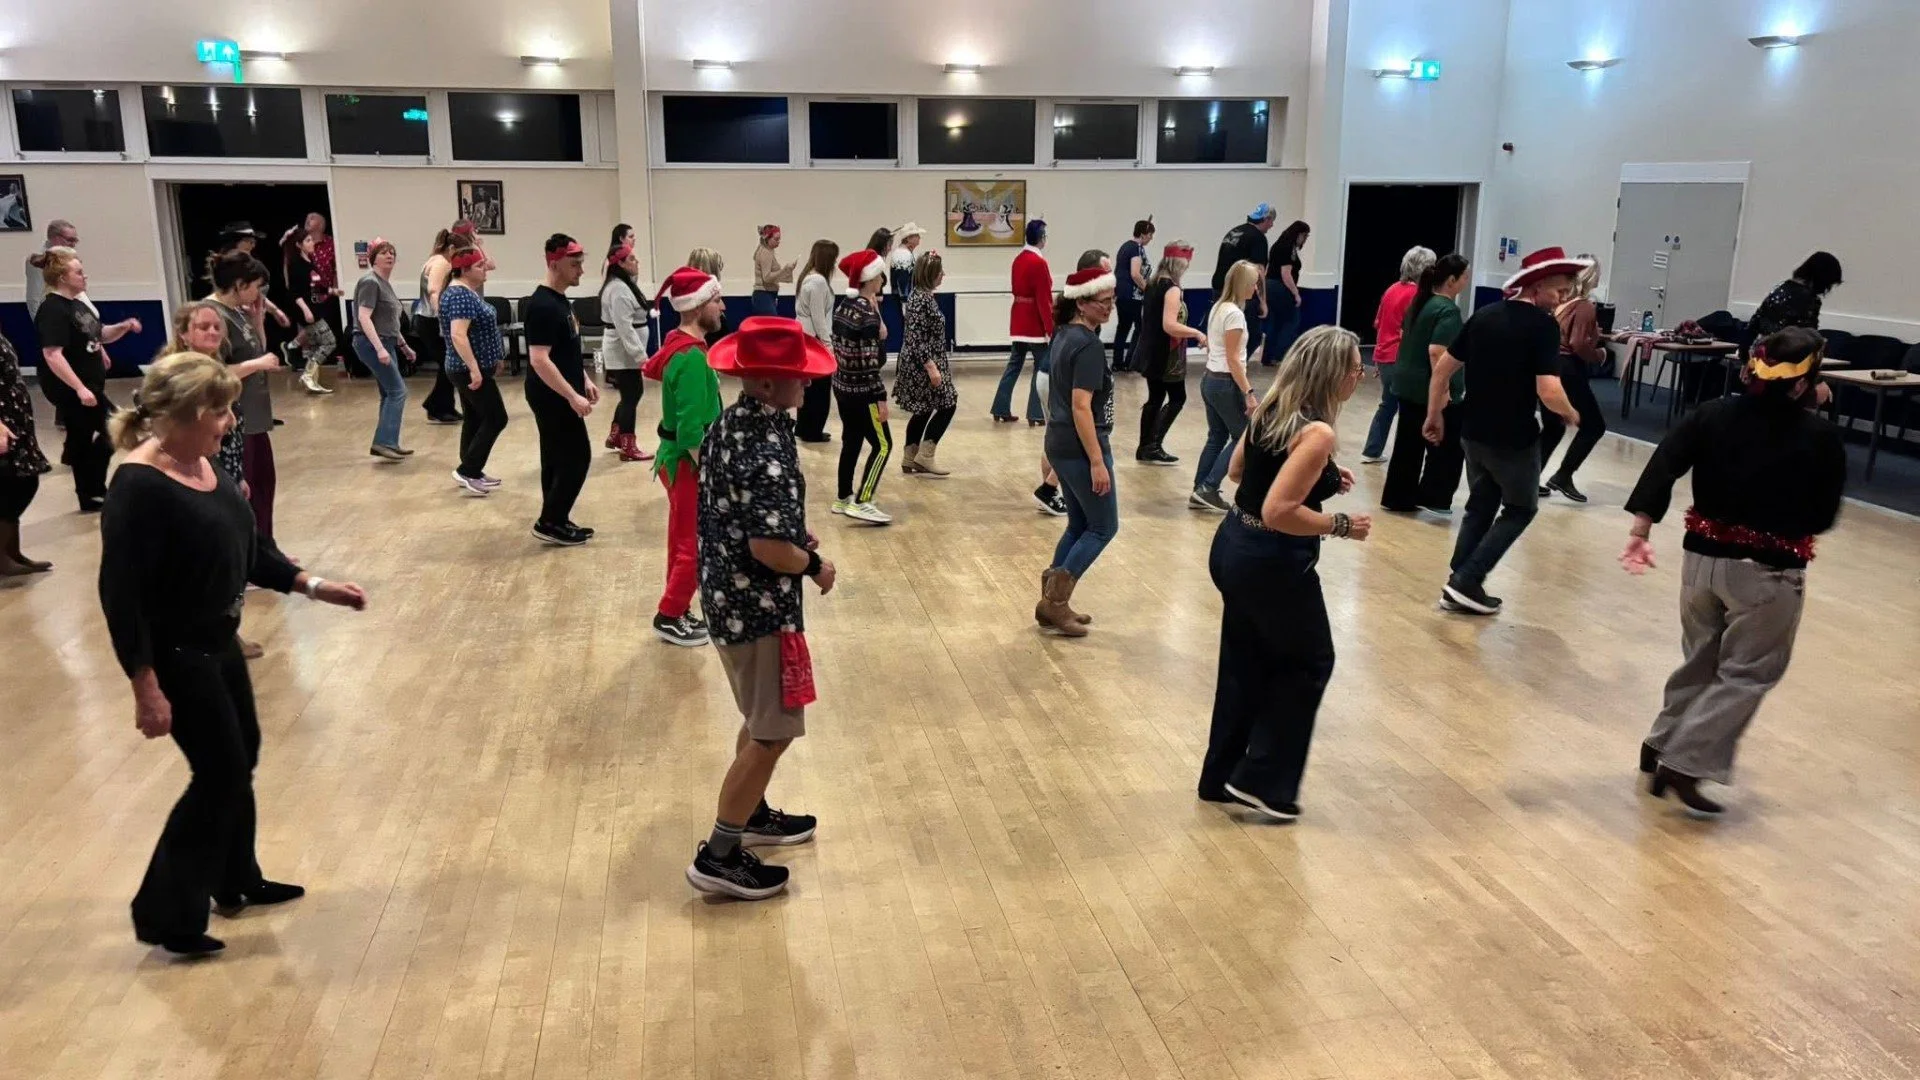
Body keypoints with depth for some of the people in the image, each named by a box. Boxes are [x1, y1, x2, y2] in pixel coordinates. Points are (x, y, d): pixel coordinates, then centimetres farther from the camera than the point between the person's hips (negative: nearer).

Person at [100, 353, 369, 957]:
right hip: (175, 655, -9)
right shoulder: (139, 487, -24)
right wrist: (145, 686, -25)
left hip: (217, 642, 9)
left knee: (241, 757, 19)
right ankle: (165, 914, 14)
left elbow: (245, 548, 13)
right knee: (221, 774, -1)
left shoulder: (203, 465, 2)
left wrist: (312, 586, 5)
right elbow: (120, 593, -24)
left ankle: (236, 881, 37)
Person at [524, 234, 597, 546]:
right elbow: (539, 360, -27)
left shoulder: (560, 300, 10)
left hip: (559, 396, 10)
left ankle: (555, 522, 22)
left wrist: (585, 380, 18)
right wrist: (573, 396, -27)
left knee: (557, 459, 14)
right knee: (577, 457, -5)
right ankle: (550, 523, 3)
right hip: (552, 398, -10)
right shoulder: (542, 306, -21)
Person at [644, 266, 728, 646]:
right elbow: (691, 429, -26)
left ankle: (678, 612, 28)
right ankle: (669, 617, 12)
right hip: (688, 460, -10)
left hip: (679, 456, 10)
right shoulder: (691, 357, -24)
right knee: (696, 545, 1)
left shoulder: (679, 345, 6)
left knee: (682, 540, 18)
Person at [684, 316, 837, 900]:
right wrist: (814, 566, -12)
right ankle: (719, 856, 8)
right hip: (758, 604, -10)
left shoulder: (727, 425, 5)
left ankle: (751, 814, 41)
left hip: (728, 592, 10)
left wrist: (794, 537, 10)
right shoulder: (765, 449, -26)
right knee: (773, 732, 1)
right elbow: (769, 549, -30)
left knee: (761, 719, 25)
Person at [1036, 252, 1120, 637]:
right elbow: (1081, 407, -23)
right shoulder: (1088, 346, -19)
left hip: (1059, 445, 9)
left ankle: (1054, 602, 21)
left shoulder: (1065, 335, 10)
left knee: (1079, 525, 19)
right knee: (1104, 526, 5)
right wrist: (1097, 462, -23)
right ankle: (1054, 601, 2)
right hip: (1080, 448, -9)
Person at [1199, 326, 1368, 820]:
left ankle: (1222, 776, 32)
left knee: (1245, 665, 20)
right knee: (1308, 663, 13)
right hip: (1273, 563, -8)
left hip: (1233, 547, 8)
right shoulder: (1317, 433, -22)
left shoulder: (1271, 409, 4)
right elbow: (1278, 513, -28)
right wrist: (1341, 525, -15)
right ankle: (1263, 781, 16)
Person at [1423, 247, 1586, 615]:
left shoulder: (1483, 315, 5)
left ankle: (1459, 586, 20)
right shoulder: (1544, 325, -14)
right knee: (1520, 509, 14)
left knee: (1480, 507, 21)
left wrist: (1434, 415, 17)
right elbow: (1549, 393, -23)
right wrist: (1571, 414, -2)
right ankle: (1467, 581, 5)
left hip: (1473, 433, 6)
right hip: (1514, 438, -6)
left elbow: (1442, 367, 8)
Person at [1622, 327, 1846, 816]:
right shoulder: (1820, 437, -11)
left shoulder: (1713, 415, -3)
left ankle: (1662, 744, 27)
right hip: (1768, 573, -4)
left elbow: (1663, 464, -13)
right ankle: (1685, 764, 1)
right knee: (1747, 674, 8)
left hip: (1703, 559, 4)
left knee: (1700, 660, 22)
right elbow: (1823, 517, -4)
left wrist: (1641, 529, -17)